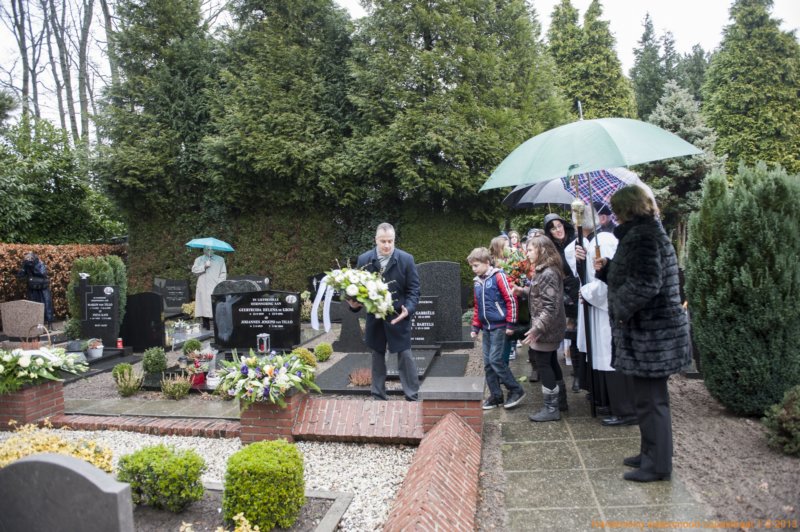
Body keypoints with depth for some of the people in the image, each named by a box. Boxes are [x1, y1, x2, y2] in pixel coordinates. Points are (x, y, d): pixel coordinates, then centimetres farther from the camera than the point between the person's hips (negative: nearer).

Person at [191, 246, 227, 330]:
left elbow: (223, 273, 11)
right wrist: (204, 266, -11)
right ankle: (206, 330, 0)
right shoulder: (199, 260, 17)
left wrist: (219, 283, -1)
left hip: (215, 289, -1)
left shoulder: (220, 260, 16)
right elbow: (194, 270, 2)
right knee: (204, 309, -5)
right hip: (203, 289, 1)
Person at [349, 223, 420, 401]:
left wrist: (408, 309, -22)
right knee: (377, 357, 14)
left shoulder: (406, 259, -8)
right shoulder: (364, 259, -2)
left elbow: (413, 289, -6)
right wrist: (354, 303, -14)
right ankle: (378, 397, 27)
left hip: (398, 317, -2)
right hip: (374, 318, 3)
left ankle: (412, 398, 12)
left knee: (405, 356, 2)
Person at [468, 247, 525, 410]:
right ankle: (496, 396, 17)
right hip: (486, 328, 7)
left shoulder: (498, 276, -10)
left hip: (499, 326, -7)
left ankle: (516, 390, 4)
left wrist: (510, 324, -12)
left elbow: (511, 300, -11)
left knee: (495, 360, -11)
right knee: (488, 363, 7)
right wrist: (475, 327, 16)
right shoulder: (478, 282, 12)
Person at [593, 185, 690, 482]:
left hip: (651, 332, -10)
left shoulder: (642, 235, -17)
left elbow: (645, 283, -26)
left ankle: (657, 465, 11)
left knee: (651, 399, -1)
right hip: (650, 330, 10)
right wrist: (606, 269, 9)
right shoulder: (647, 232, 16)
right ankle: (650, 454, 30)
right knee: (649, 397, 18)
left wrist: (621, 309, -12)